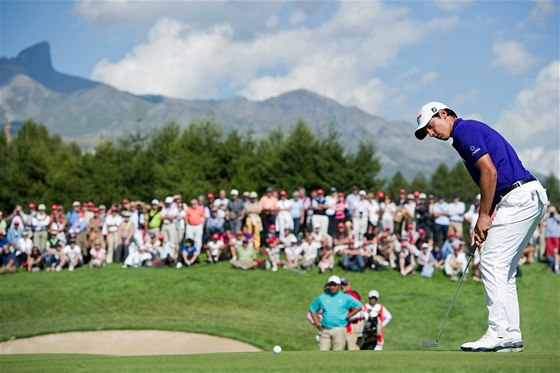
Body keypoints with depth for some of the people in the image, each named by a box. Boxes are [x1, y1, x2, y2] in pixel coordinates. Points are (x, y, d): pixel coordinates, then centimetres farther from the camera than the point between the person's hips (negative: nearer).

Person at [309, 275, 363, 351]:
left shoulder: (345, 298, 4)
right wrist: (317, 323, 9)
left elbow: (359, 306, 7)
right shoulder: (322, 298, 10)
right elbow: (312, 310, 20)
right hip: (325, 330, 2)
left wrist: (348, 316, 1)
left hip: (339, 329, -2)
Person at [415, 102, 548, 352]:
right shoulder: (467, 134, 24)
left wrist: (484, 216, -10)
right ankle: (511, 336, 11)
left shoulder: (465, 129, -6)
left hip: (519, 197, -10)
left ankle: (499, 333, -11)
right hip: (531, 197, 10)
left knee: (492, 264, -9)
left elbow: (489, 172, -17)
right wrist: (483, 222, 14)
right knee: (503, 270, 12)